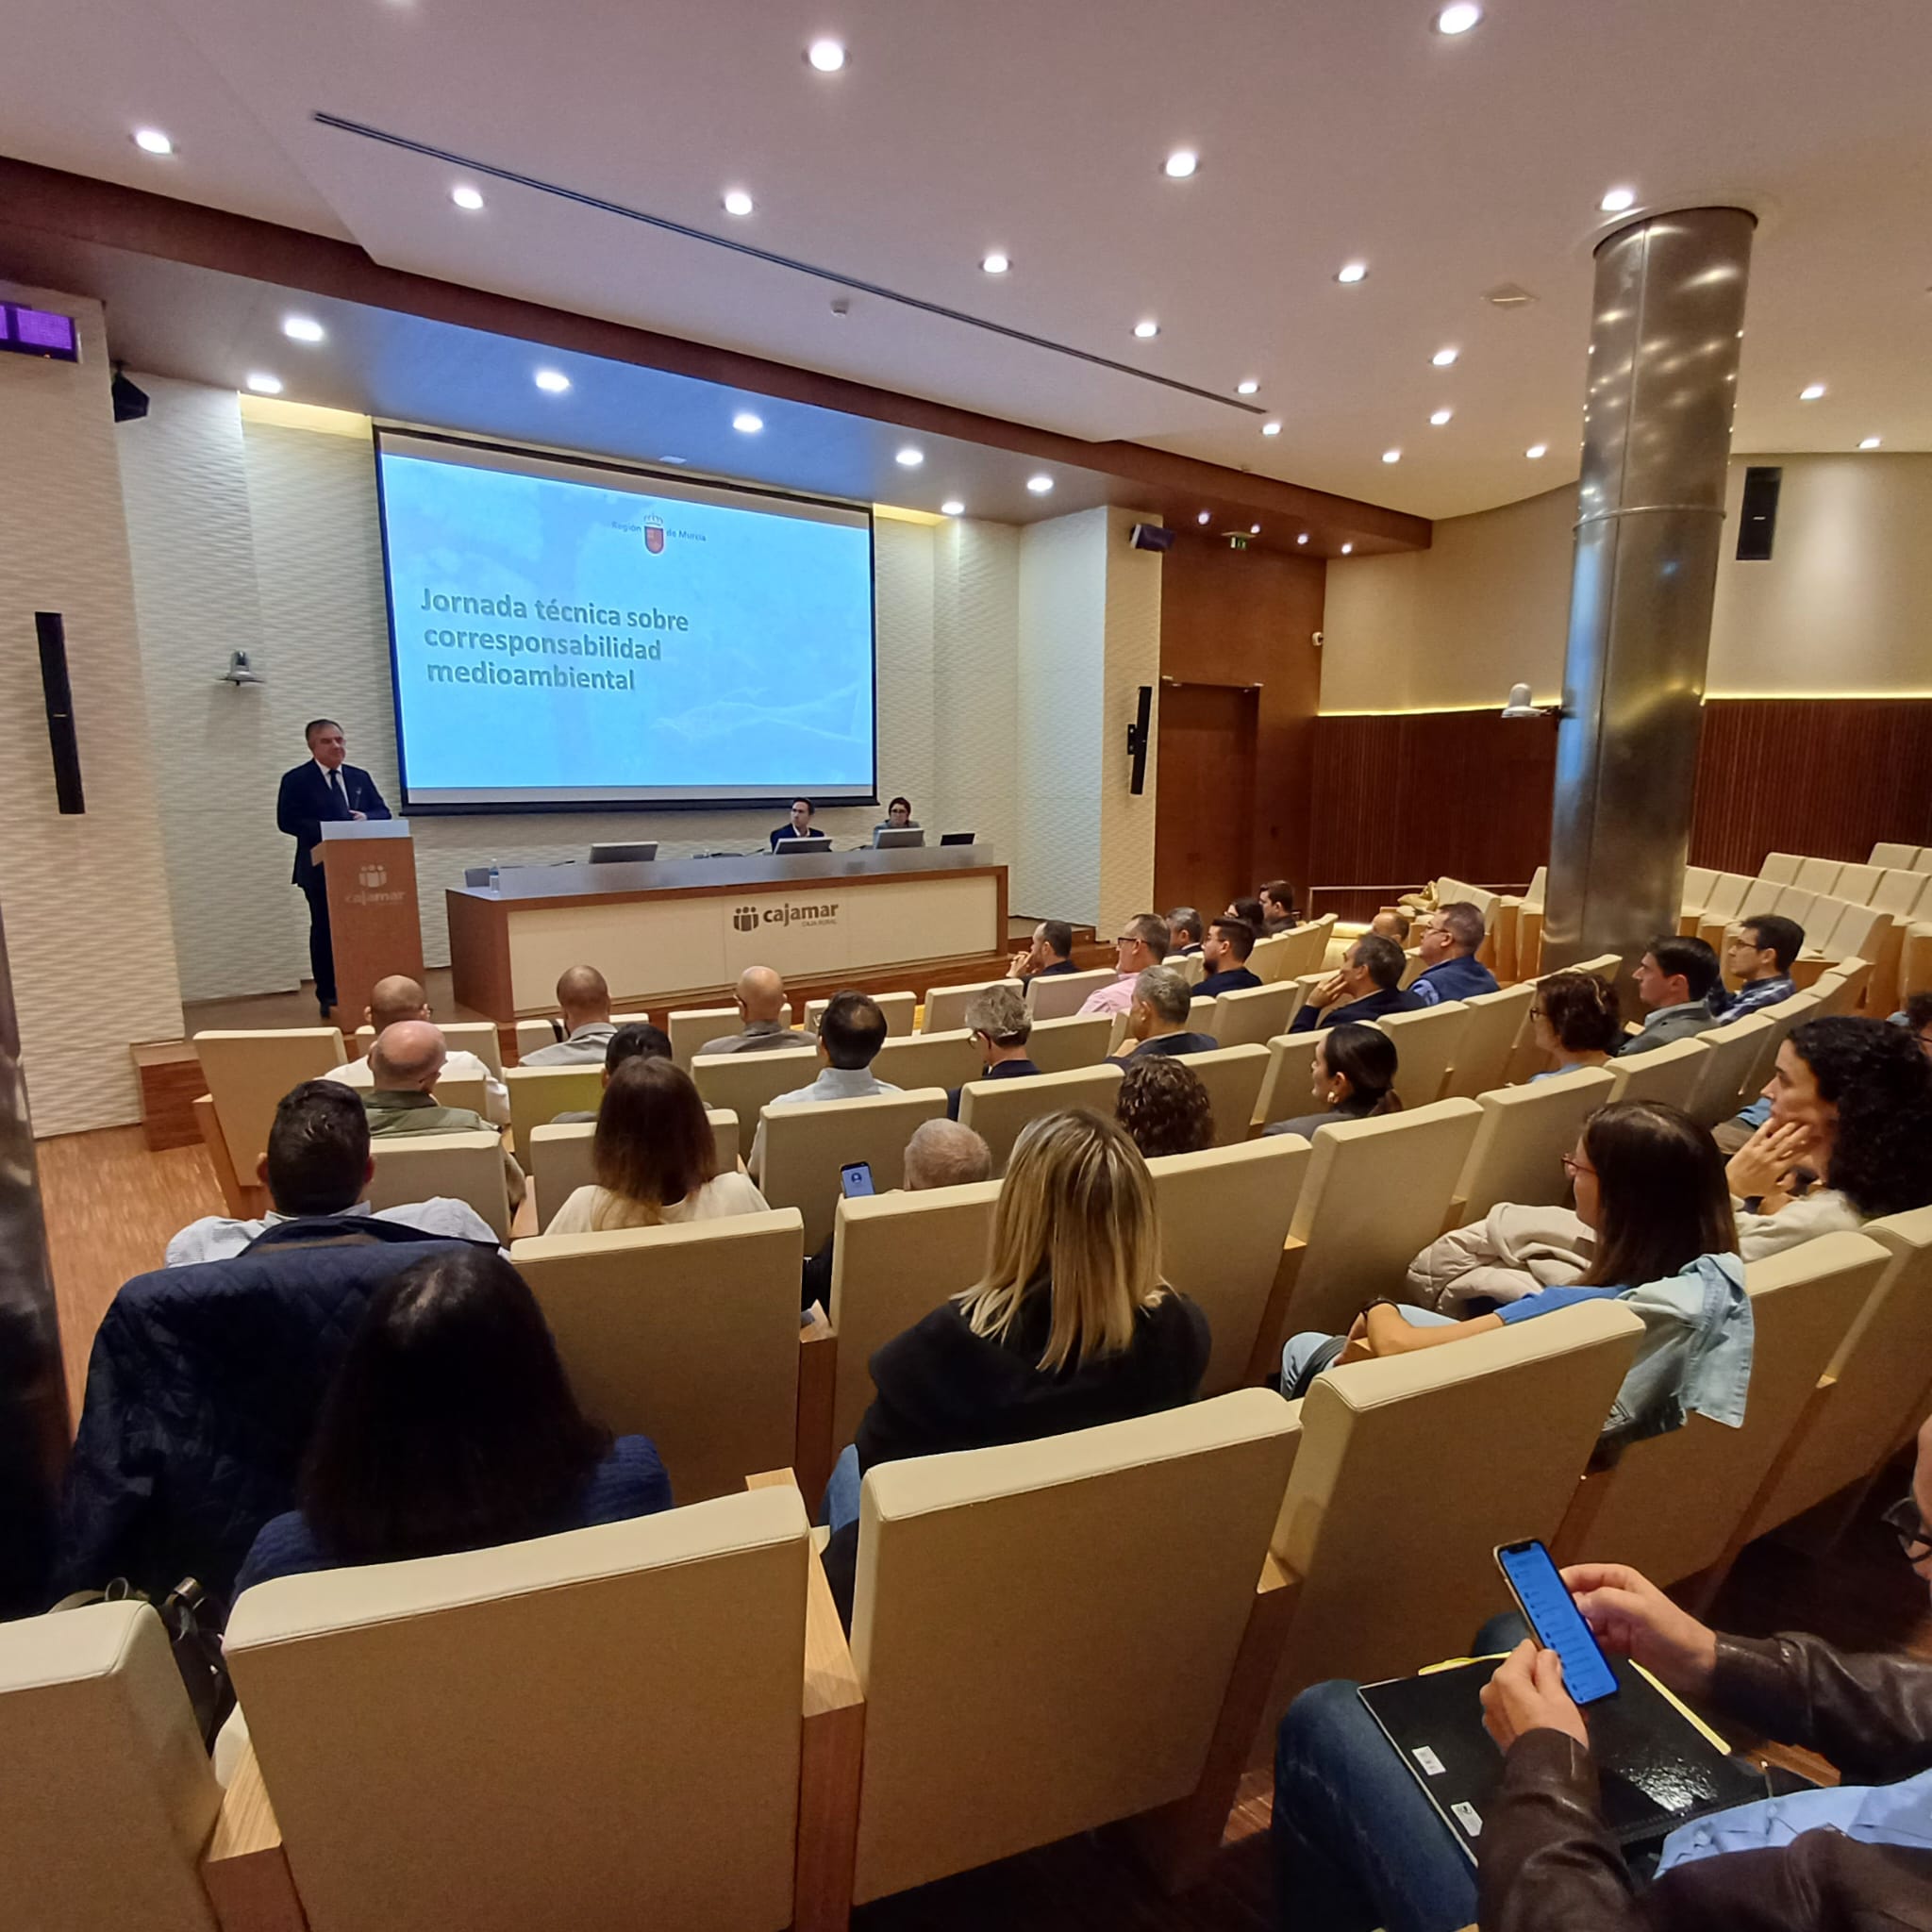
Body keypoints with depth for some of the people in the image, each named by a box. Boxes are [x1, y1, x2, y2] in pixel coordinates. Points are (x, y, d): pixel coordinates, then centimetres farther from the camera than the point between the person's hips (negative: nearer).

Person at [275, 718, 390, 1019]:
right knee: (325, 930, 3)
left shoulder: (360, 777, 13)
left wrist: (366, 819, -11)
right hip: (321, 868, -4)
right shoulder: (296, 780, -1)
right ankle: (328, 996, 10)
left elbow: (383, 812, 12)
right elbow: (286, 821, -9)